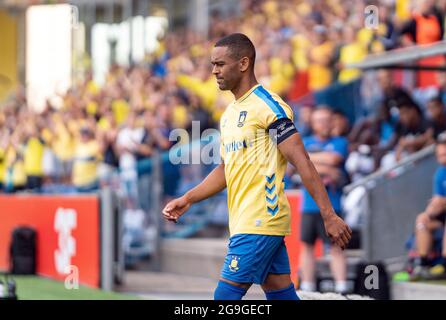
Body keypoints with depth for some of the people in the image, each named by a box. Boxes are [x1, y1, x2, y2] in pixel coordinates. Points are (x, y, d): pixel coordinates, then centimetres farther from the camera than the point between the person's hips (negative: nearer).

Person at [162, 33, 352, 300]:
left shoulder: (268, 106, -11)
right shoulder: (230, 113, 16)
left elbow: (302, 163, -15)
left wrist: (329, 216, -19)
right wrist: (188, 199, 14)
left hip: (260, 222, -9)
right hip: (244, 222, 9)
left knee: (226, 296, -10)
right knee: (281, 294, 8)